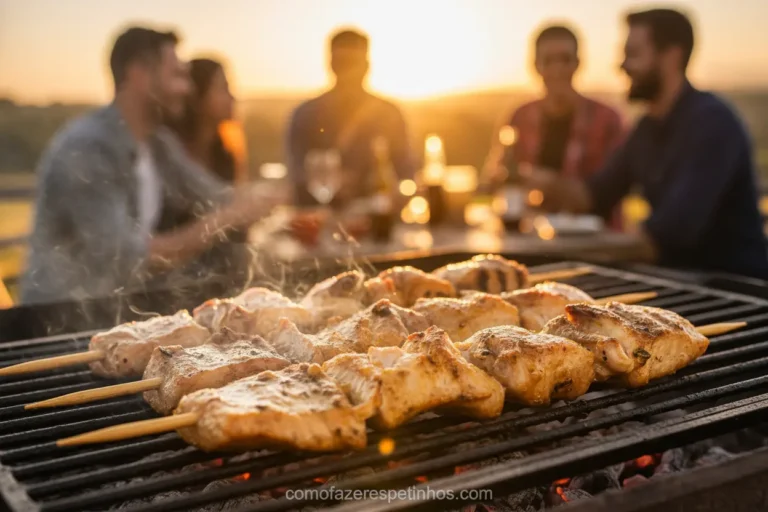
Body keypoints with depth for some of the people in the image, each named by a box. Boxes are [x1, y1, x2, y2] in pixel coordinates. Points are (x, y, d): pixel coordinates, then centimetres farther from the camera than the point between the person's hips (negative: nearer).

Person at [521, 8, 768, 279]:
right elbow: (597, 196, 11)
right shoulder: (649, 126, 8)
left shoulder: (712, 121, -19)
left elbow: (673, 230, -28)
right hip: (681, 276, 7)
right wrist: (550, 184, -8)